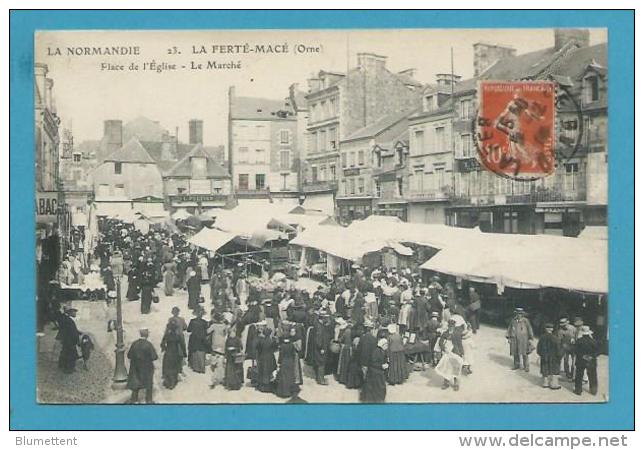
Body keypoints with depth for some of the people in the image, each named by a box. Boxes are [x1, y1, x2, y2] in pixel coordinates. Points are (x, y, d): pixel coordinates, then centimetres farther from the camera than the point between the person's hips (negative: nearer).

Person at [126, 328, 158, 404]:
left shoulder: (134, 344, -11)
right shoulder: (148, 344, -22)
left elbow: (129, 356, -4)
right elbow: (154, 357, -19)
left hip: (136, 368, 3)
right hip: (147, 368, -3)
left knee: (136, 383, 20)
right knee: (148, 384, 15)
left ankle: (134, 399, 27)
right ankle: (148, 400, 24)